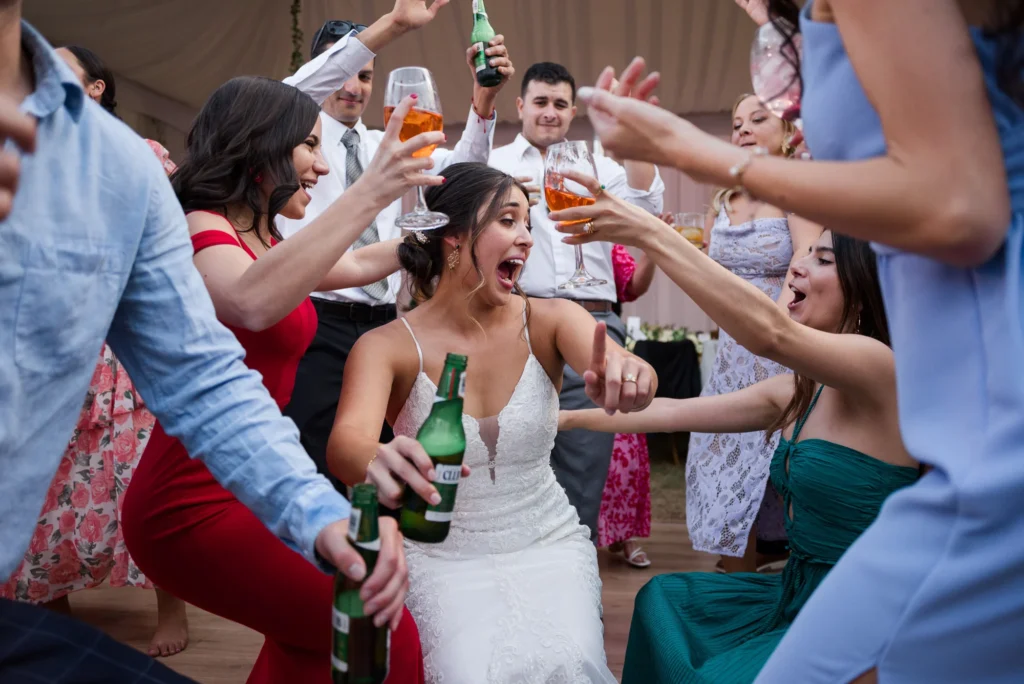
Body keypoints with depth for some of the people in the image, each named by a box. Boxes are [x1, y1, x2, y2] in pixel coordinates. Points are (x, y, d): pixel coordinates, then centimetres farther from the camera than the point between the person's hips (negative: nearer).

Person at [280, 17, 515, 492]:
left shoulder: (387, 146, 17)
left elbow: (459, 169, 3)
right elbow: (295, 91, -20)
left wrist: (484, 97, -15)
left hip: (381, 326, 5)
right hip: (317, 327, -5)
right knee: (317, 474, -7)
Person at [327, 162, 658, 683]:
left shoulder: (548, 321, -4)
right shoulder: (387, 346, -11)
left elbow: (606, 361, -24)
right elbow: (346, 440, -29)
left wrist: (628, 378, -50)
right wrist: (377, 463, -55)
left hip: (548, 543, 2)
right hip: (441, 555, -1)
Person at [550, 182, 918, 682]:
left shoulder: (882, 369, -20)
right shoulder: (802, 390, 6)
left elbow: (770, 333, -38)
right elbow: (674, 413, 10)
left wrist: (651, 234, -38)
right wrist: (569, 418, 10)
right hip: (800, 593, 9)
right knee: (664, 602, 16)